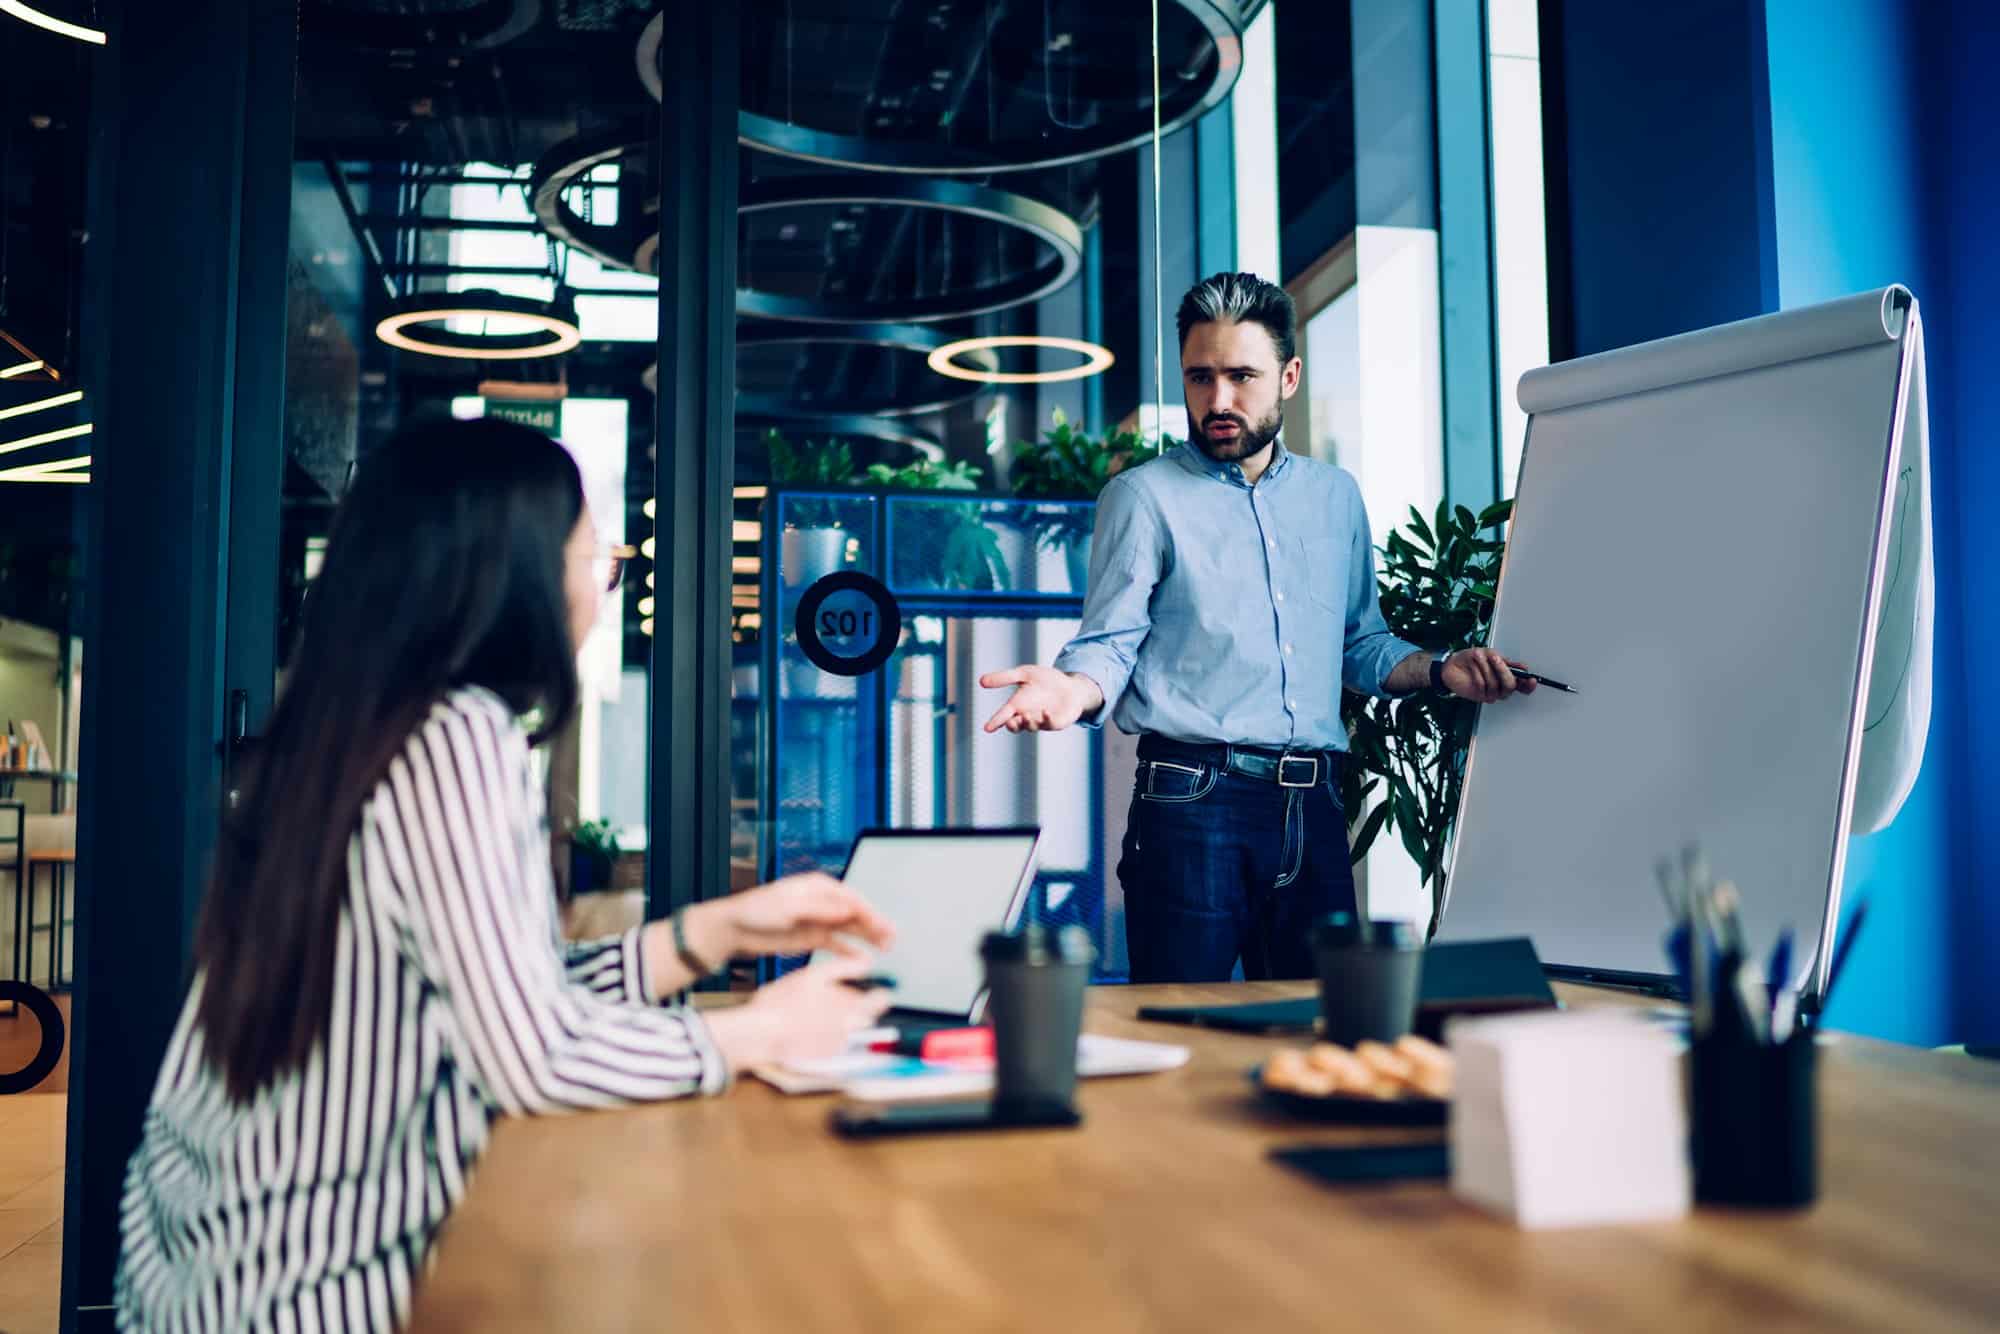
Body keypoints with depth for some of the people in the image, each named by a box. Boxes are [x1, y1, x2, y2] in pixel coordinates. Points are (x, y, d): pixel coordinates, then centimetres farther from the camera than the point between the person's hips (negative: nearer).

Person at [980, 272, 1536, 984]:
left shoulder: (1336, 496, 17)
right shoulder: (1144, 496, 2)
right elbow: (1110, 645, -4)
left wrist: (1439, 669, 5)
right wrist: (1071, 690, -26)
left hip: (1313, 809, 5)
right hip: (1192, 804, -4)